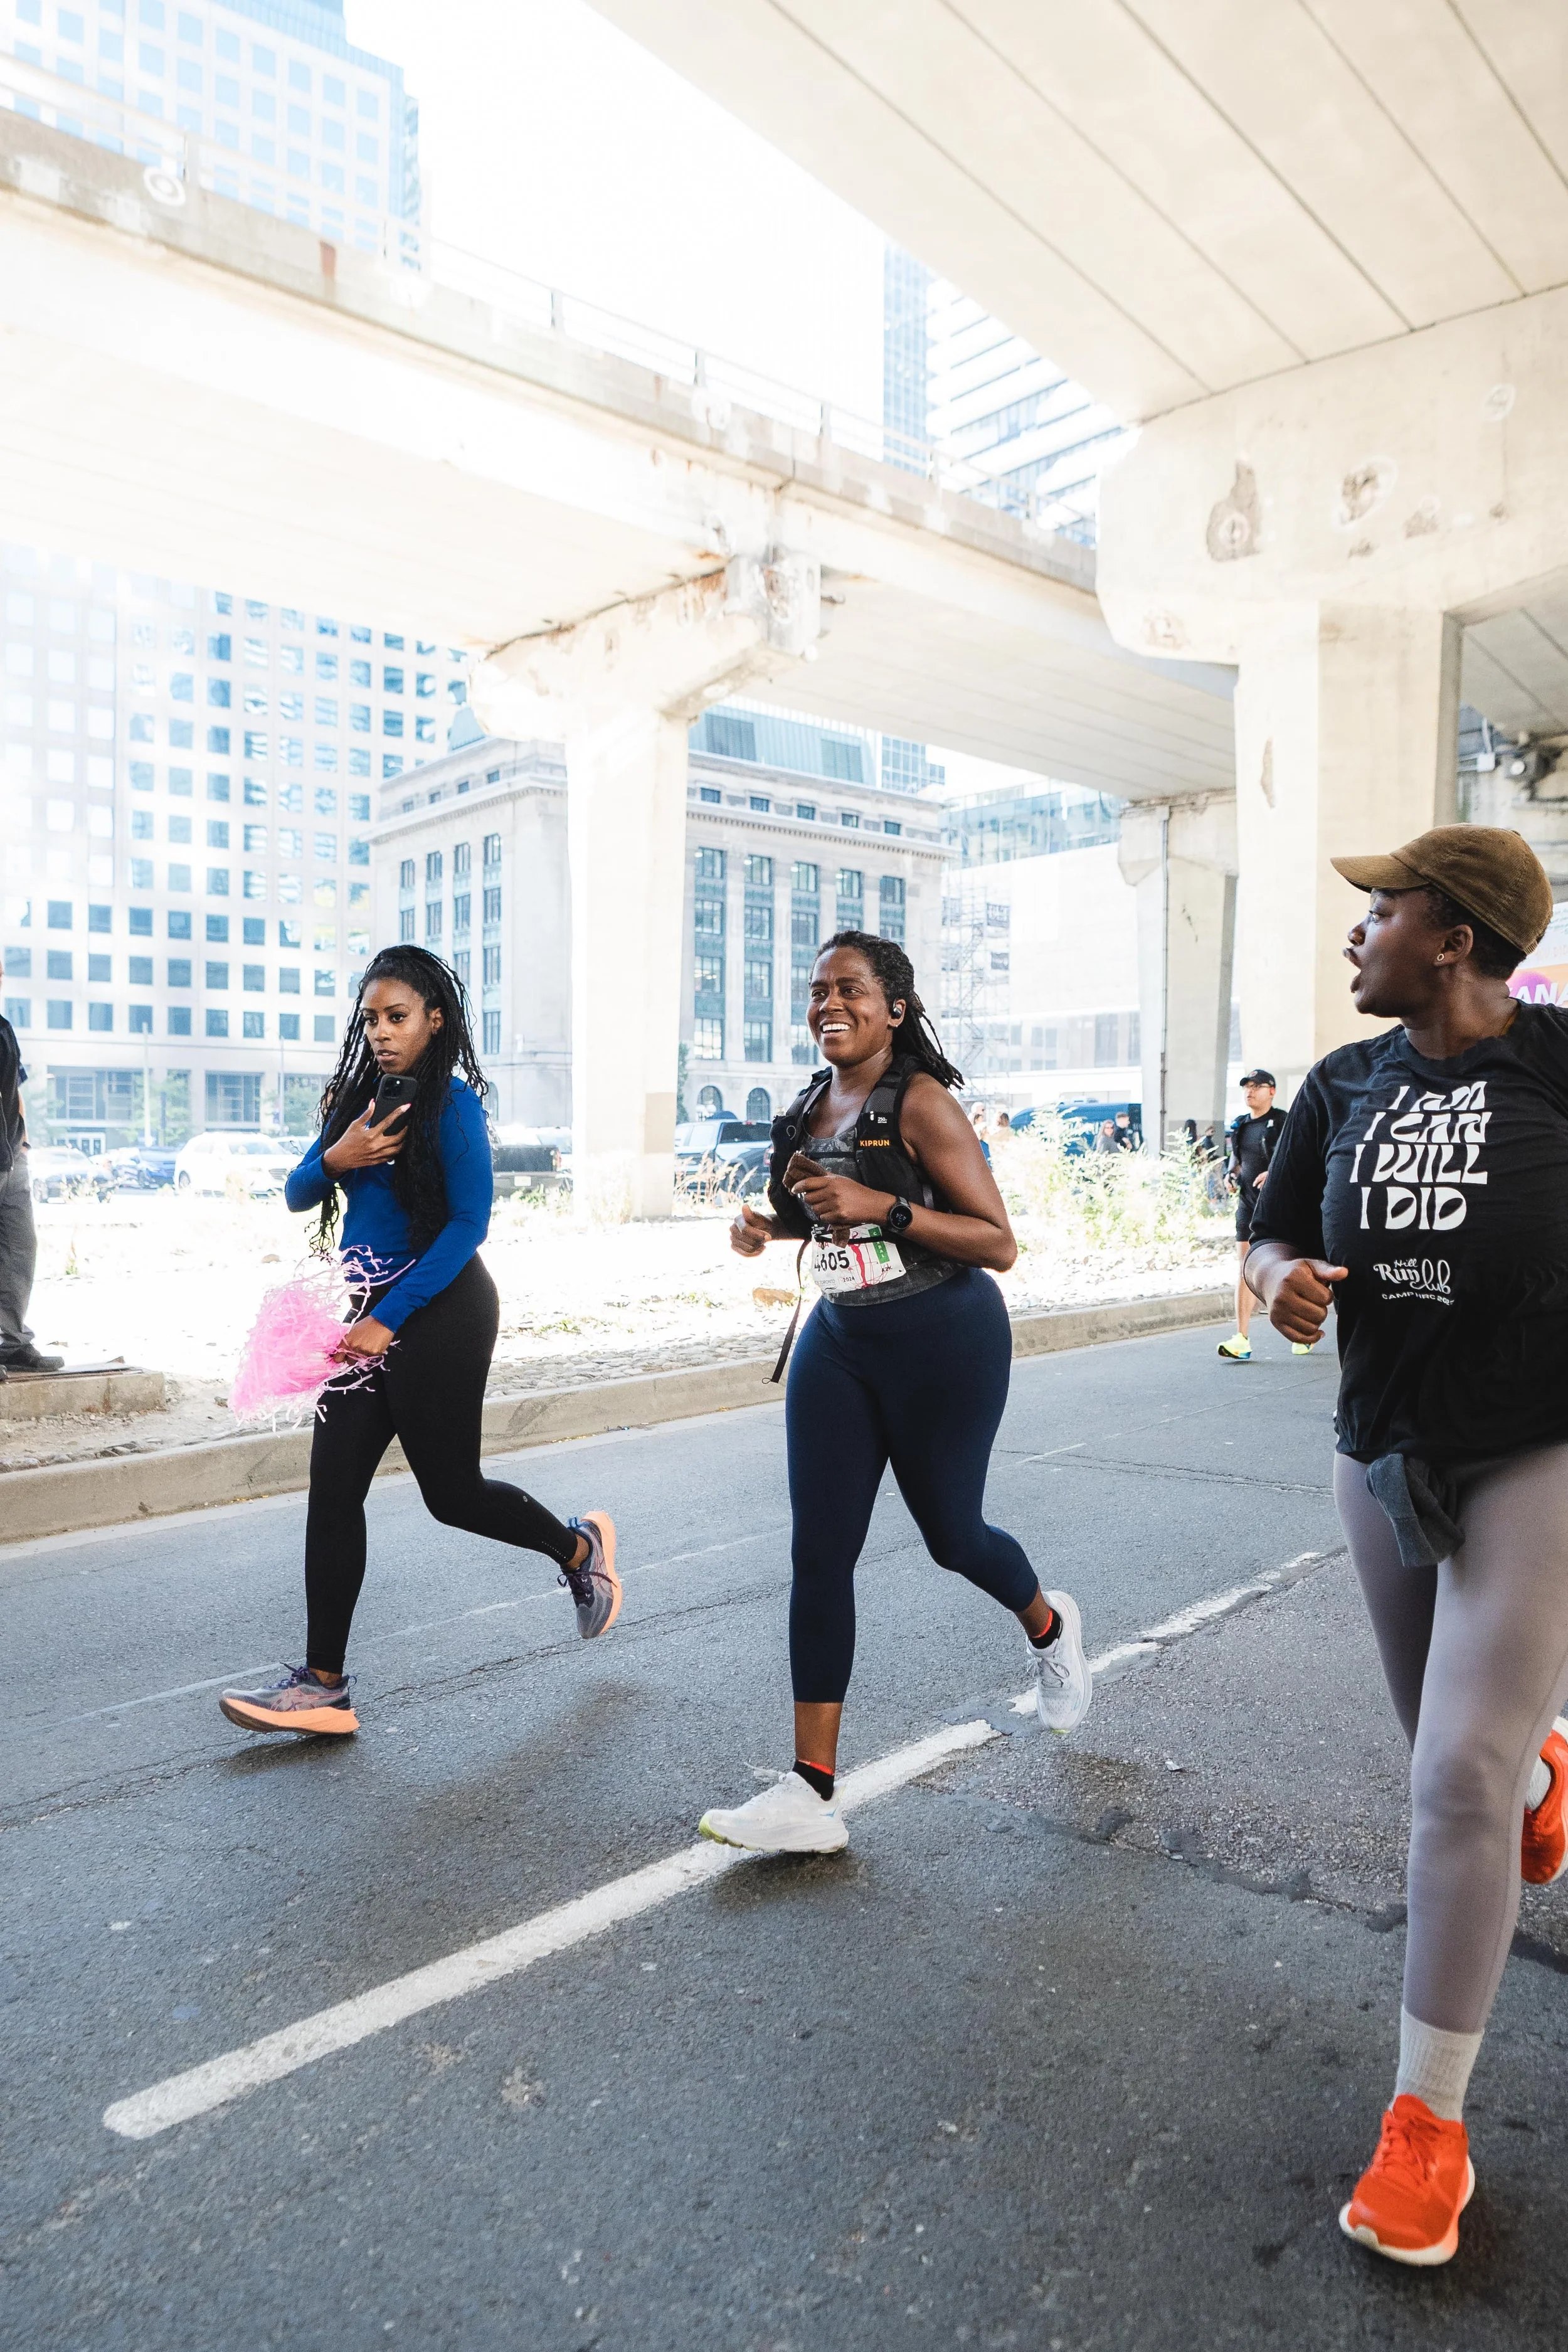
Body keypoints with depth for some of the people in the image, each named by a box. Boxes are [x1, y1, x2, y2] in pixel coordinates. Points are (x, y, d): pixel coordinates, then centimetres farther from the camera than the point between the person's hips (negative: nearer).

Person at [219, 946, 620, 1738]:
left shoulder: (452, 1101, -11)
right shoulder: (362, 1098, 10)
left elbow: (469, 1222, -16)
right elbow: (297, 1195, 11)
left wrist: (389, 1319, -19)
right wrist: (335, 1160, -12)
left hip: (438, 1311, -7)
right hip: (370, 1314, 7)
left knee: (451, 1491, 3)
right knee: (333, 1488, 2)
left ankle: (578, 1547, 31)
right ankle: (323, 1684, 10)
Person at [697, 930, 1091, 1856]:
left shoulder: (921, 1104, -15)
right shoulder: (812, 1107, 6)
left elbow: (999, 1244, -17)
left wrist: (885, 1207, -27)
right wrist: (772, 1224, 2)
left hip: (944, 1342, -6)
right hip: (840, 1338, 6)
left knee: (951, 1533, 10)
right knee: (820, 1551, -1)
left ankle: (1049, 1624, 47)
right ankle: (813, 1792, 4)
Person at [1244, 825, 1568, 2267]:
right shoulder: (1344, 1086, 1)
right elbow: (1274, 1239, 9)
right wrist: (1285, 1284, -15)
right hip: (1387, 1459, 5)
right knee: (1447, 1750, 20)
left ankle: (1430, 2119, 10)